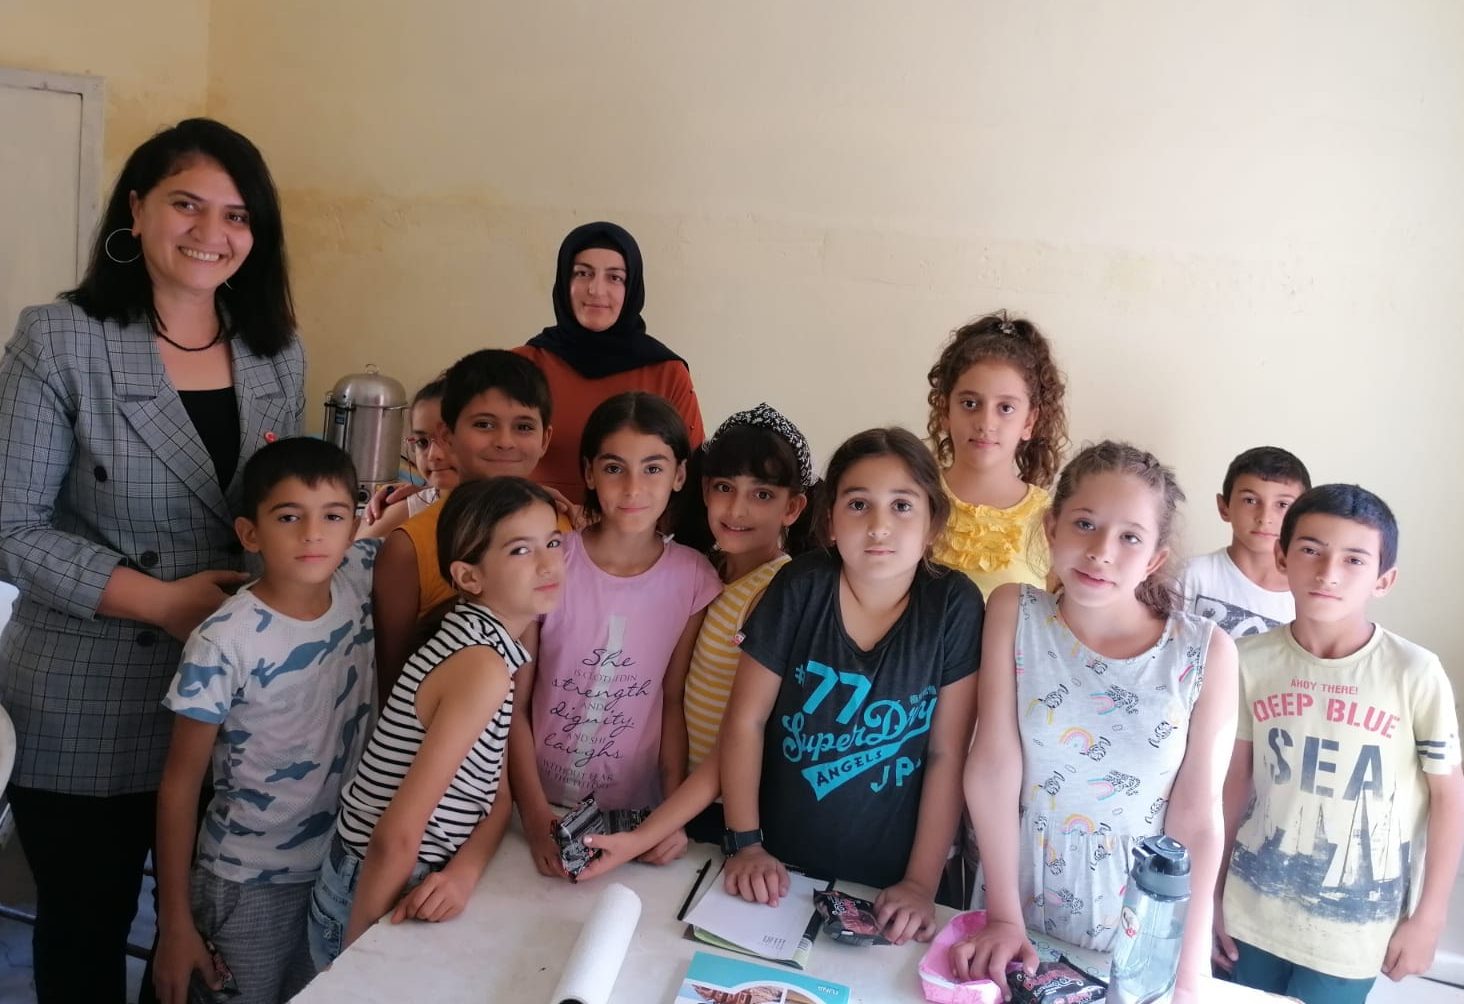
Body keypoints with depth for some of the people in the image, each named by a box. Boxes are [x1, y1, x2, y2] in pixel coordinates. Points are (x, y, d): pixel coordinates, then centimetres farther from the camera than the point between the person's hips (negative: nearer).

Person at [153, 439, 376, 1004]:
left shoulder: (360, 580, -10)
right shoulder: (223, 646, -21)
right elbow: (179, 786, -12)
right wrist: (175, 924, -9)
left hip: (351, 869, 5)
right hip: (249, 888, -4)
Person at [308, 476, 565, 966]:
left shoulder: (491, 638, 1)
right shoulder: (484, 666, -27)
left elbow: (497, 791, 0)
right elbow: (396, 837, -27)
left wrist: (463, 872, -18)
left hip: (409, 885, 9)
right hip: (373, 900, -9)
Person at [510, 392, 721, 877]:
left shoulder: (694, 579, -6)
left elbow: (675, 702, 2)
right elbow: (514, 704, -6)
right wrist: (536, 817, -11)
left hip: (636, 816, 1)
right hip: (540, 807, -1)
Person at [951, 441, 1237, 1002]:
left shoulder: (1206, 653, -14)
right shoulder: (1013, 612, -11)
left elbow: (1198, 820, -10)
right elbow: (992, 768, -14)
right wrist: (1004, 917, -15)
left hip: (1142, 916, 0)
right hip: (1019, 887, 1)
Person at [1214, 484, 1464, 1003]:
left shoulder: (1415, 674, -16)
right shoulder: (1250, 661, -8)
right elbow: (1235, 778, 2)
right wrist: (1213, 894, 8)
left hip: (1353, 929, -2)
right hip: (1251, 909, 2)